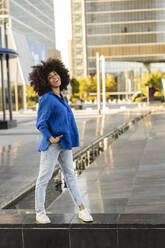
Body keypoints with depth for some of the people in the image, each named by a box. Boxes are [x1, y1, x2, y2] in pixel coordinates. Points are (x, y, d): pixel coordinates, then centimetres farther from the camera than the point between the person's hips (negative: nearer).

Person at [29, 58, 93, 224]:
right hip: (52, 145, -8)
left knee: (70, 175, 12)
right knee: (44, 178, 3)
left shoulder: (60, 97, 11)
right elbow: (40, 123, -14)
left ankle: (82, 209, 17)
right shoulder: (46, 99, -14)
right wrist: (51, 138, -23)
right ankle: (40, 212, 15)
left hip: (65, 143, 9)